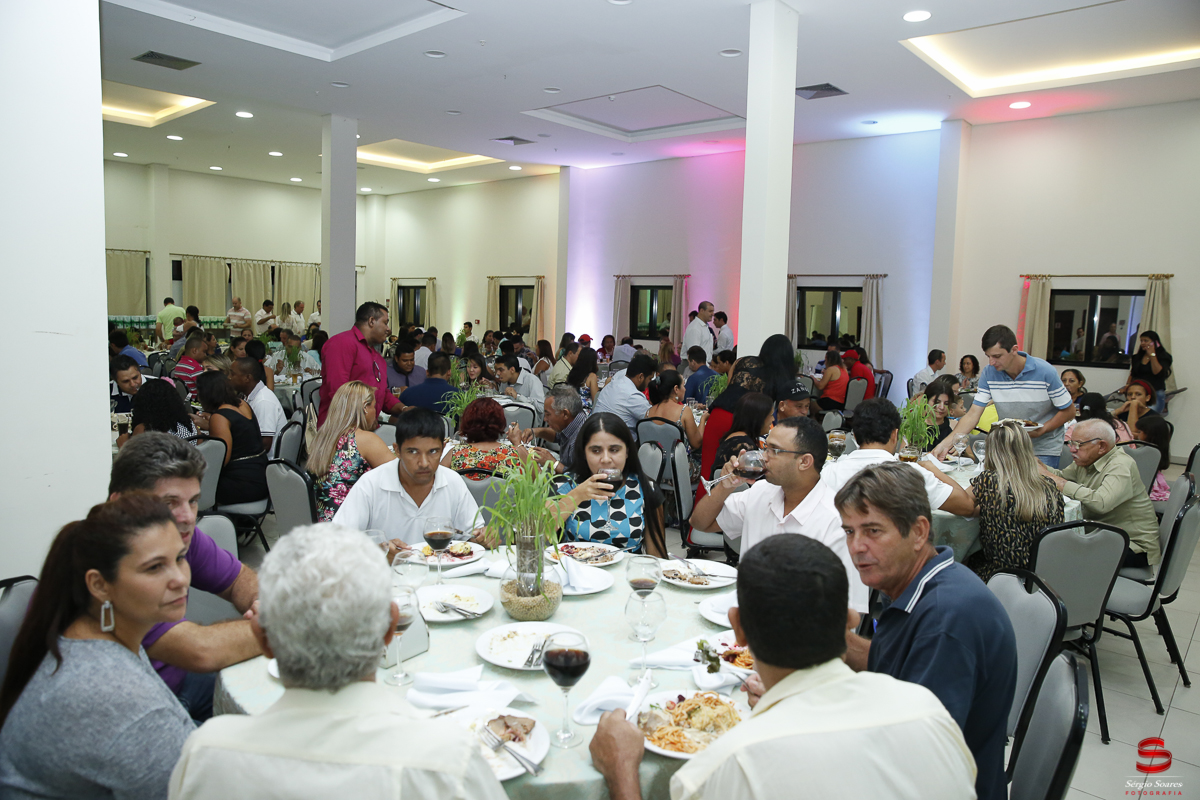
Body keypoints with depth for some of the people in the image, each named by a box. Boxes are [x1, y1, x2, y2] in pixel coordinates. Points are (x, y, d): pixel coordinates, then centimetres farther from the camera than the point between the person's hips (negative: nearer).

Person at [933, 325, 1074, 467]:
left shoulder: (1045, 372, -16)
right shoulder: (989, 373, -8)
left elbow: (1069, 411, -5)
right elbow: (973, 415, -10)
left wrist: (1041, 430, -21)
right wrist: (946, 443, -22)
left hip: (1044, 449, -2)